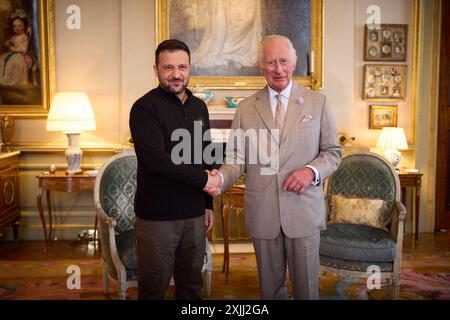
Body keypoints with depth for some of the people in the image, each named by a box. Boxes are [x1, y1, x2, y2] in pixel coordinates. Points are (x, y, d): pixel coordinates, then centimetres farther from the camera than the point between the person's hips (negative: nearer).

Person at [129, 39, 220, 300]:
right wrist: (203, 179, -13)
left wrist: (208, 204, 17)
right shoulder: (145, 107, -9)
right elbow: (156, 160, -20)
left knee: (191, 285, 15)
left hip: (194, 214, 6)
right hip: (157, 216, -5)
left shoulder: (199, 106, 10)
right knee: (154, 289, 7)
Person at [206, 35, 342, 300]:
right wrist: (221, 177, -18)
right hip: (262, 214, 1)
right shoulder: (246, 109, 5)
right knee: (270, 286, 15)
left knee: (306, 286, 9)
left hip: (304, 211, -1)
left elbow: (333, 151, 6)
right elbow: (237, 159, 3)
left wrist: (312, 170, -14)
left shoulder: (317, 102, 3)